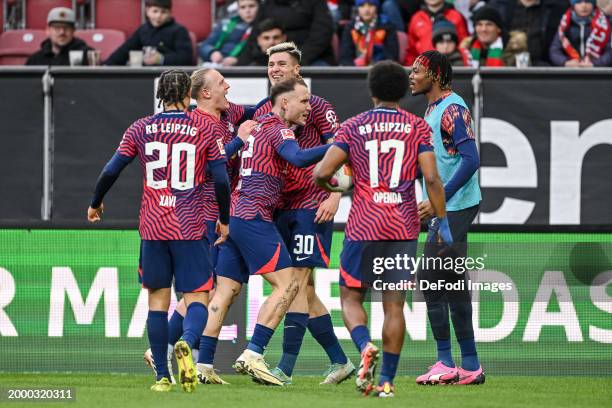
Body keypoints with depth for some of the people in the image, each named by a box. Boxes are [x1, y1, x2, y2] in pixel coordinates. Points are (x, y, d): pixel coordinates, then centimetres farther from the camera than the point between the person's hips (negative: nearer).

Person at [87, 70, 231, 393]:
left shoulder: (140, 129, 4)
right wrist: (224, 220, 14)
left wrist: (96, 203, 21)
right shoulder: (203, 131, 0)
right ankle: (187, 342, -31)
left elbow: (111, 171, 4)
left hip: (152, 229, 2)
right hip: (190, 229, -2)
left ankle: (162, 376, 8)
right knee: (197, 298, 1)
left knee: (157, 301, 9)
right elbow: (221, 180, 0)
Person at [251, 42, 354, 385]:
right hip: (280, 208, 7)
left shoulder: (316, 106, -4)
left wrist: (334, 196, -16)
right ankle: (340, 361, 20)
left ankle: (286, 368, -17)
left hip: (311, 205, -7)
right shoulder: (263, 111, 14)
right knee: (305, 290, 9)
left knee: (298, 283, -13)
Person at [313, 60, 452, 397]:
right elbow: (431, 179, -6)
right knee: (394, 304, 5)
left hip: (363, 227, -1)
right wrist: (442, 222, 3)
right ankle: (387, 380, 1)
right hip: (404, 227, 1)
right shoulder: (418, 127, 2)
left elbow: (321, 173, -6)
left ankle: (365, 346, -20)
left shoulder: (353, 127, 1)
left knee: (351, 296, 9)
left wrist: (334, 187, 17)